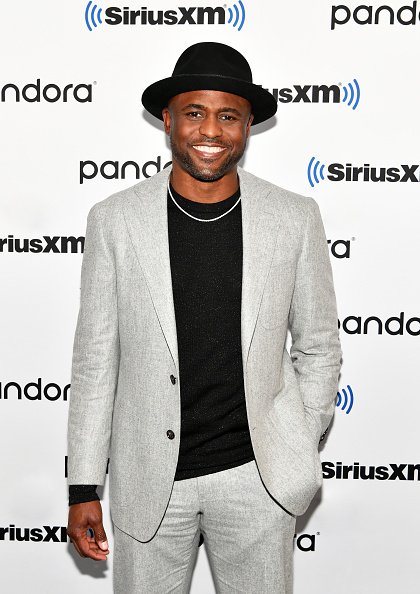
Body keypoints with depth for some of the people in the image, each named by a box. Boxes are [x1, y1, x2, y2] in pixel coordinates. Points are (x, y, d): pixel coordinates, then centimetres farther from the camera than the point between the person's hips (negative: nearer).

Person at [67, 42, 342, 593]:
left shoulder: (295, 217, -5)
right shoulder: (114, 220, -6)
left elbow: (318, 347, 5)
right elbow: (95, 359, -1)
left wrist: (297, 458, 5)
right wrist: (84, 487, 0)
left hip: (256, 475, 1)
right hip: (149, 478, 0)